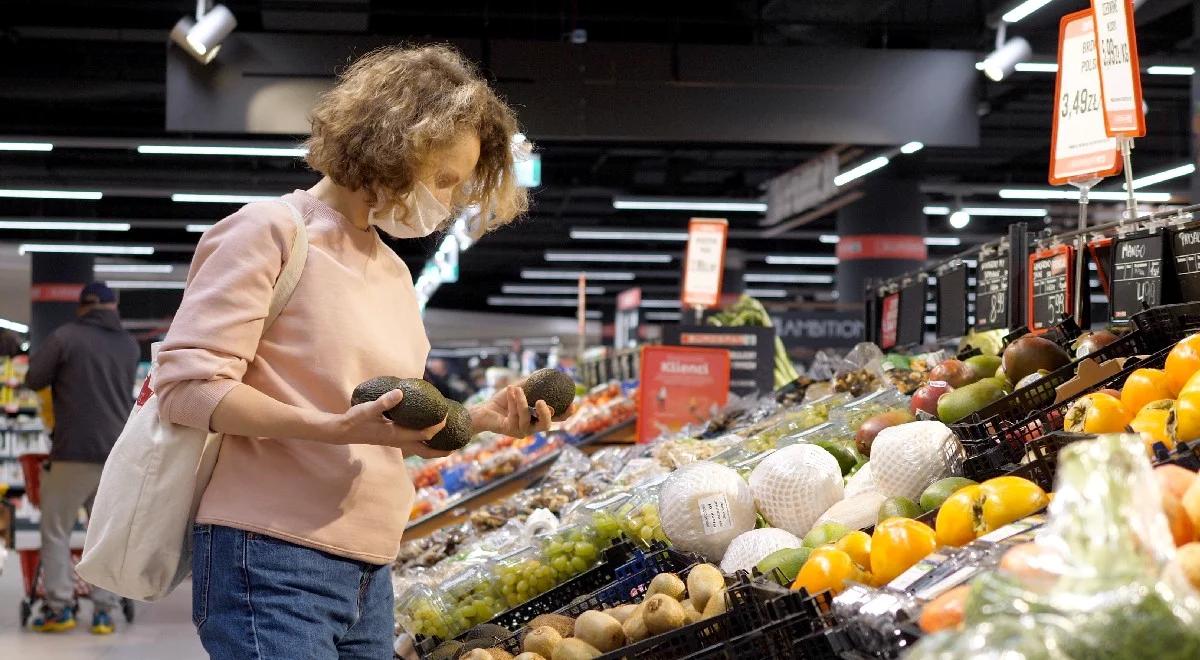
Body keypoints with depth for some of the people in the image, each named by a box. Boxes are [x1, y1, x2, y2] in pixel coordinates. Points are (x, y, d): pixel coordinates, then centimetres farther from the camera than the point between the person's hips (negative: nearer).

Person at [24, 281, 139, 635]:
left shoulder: (65, 337, -6)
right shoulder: (129, 346, 8)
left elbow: (34, 379, 0)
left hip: (74, 452, -4)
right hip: (119, 454, 4)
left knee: (56, 531, 8)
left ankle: (59, 608, 6)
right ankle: (105, 612, 6)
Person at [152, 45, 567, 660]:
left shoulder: (393, 271, 21)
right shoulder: (271, 230, -4)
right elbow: (186, 385, -14)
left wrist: (479, 418, 6)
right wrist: (342, 428, -24)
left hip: (369, 574, 8)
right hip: (274, 562, -8)